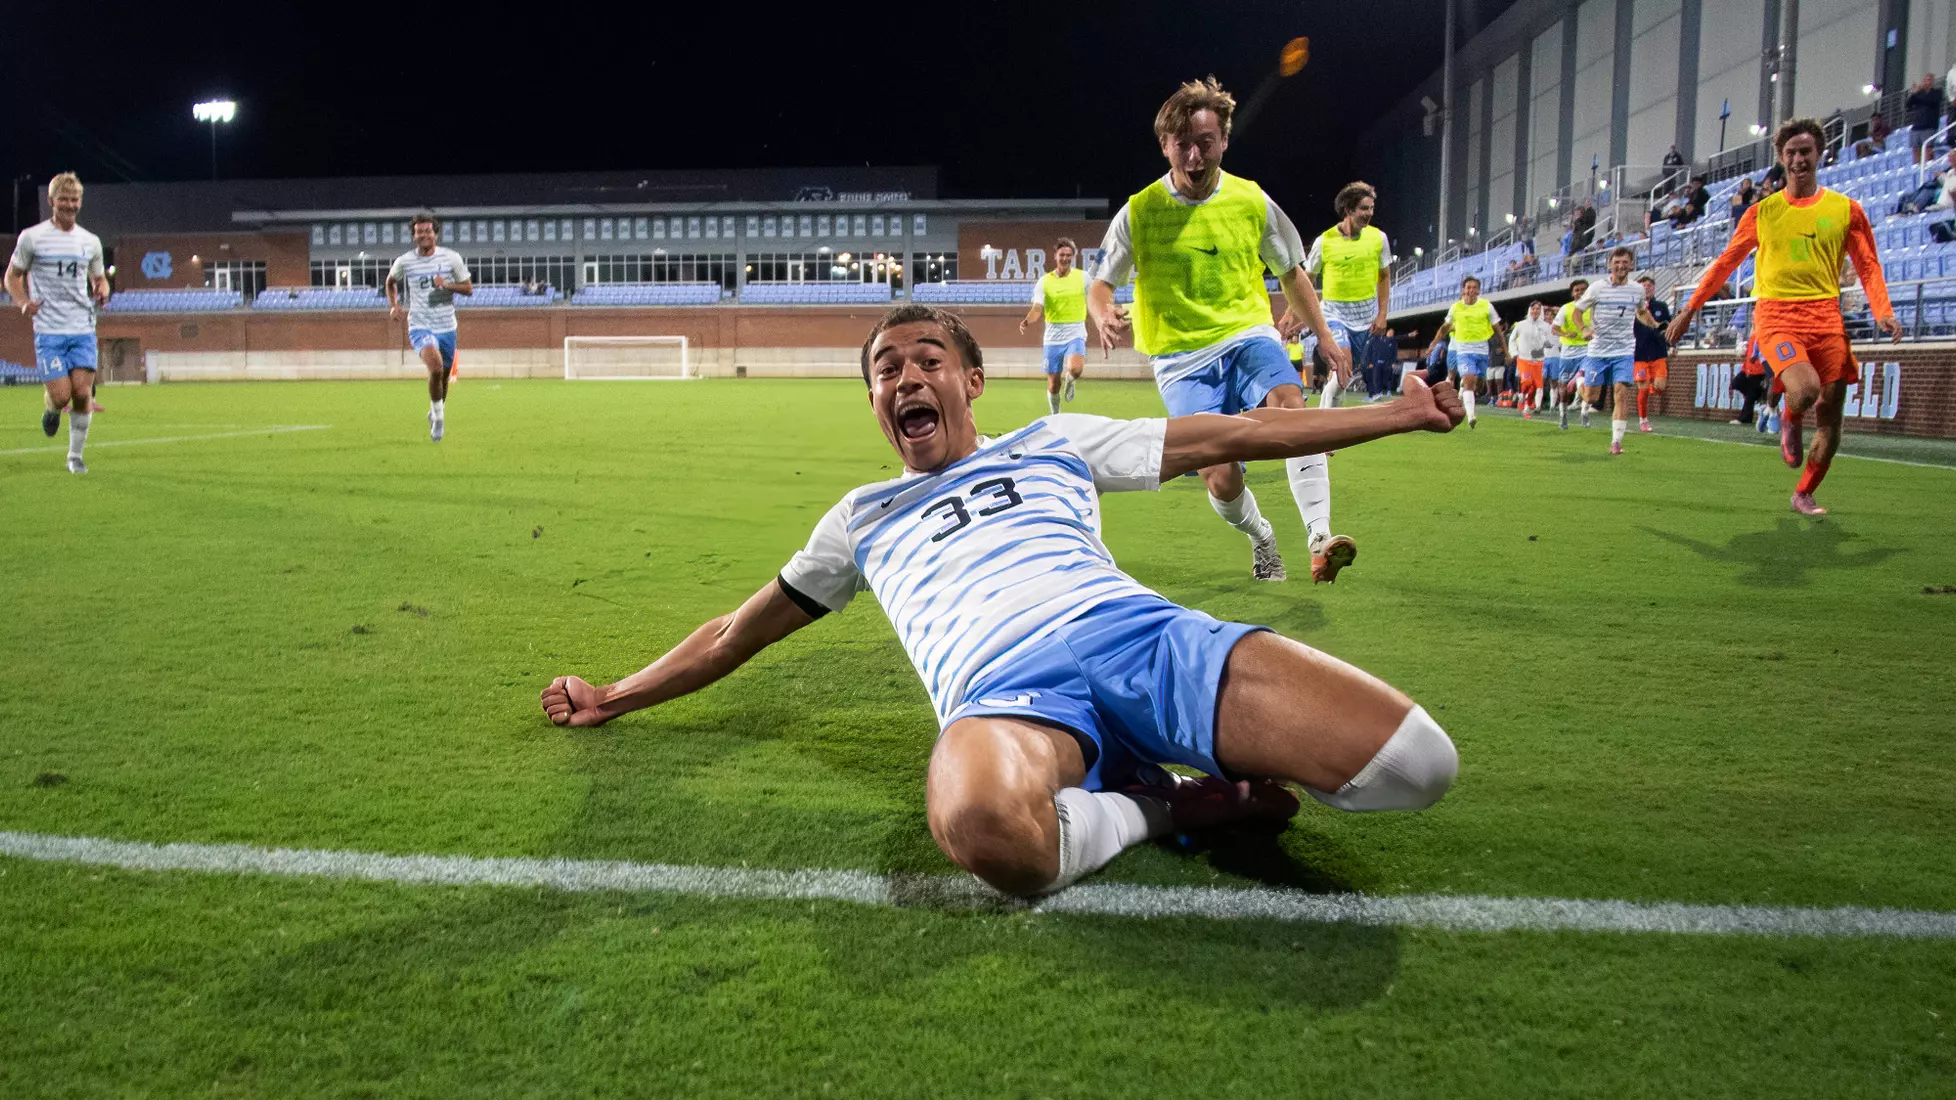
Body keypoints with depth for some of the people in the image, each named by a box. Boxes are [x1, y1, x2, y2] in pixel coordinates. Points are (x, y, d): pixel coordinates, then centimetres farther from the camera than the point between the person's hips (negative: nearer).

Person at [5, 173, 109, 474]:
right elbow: (12, 276, 9)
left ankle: (75, 456, 9)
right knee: (61, 396, -11)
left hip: (83, 329, 3)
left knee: (83, 393, -5)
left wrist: (102, 291, -1)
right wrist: (24, 304, -9)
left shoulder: (91, 241, 10)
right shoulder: (32, 237, 0)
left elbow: (99, 278, 23)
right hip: (49, 330, -3)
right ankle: (51, 409, 28)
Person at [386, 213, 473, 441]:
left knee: (444, 376, 13)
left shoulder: (451, 258, -2)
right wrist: (393, 304, 5)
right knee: (435, 366, -28)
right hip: (420, 326, -2)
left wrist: (447, 284, -14)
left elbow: (468, 288, 2)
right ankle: (438, 415, -10)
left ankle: (436, 414, 39)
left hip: (446, 326, 2)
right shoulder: (404, 261, -2)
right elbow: (390, 281, 19)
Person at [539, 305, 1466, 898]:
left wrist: (1397, 413, 26)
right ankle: (1161, 802, -11)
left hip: (1141, 636, 1)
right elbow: (738, 632, 38)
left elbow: (1231, 435, 27)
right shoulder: (862, 519, 31)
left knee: (1413, 764, -23)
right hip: (1002, 692, 0)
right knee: (985, 830, -42)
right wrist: (613, 697, 38)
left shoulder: (1053, 443, 27)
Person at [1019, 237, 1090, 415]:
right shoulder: (1044, 281, -1)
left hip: (1075, 334, -1)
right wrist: (1027, 320, -30)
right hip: (1053, 336, 1)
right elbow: (1037, 309, -9)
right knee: (1053, 385, 4)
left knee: (1075, 370, -29)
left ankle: (1070, 382, 9)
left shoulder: (1082, 277, 0)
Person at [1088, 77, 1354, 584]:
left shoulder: (1252, 201, 1)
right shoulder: (1139, 212, -4)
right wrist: (1104, 317, -20)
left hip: (1248, 334, 1)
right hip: (1181, 358, -1)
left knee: (1290, 403, -32)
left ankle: (1320, 540, -36)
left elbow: (1291, 272, 15)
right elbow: (1100, 285, 3)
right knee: (1220, 479, -12)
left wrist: (1323, 335, 10)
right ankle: (1261, 537, 22)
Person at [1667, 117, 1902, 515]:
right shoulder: (1762, 212, 8)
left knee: (1830, 419, 1)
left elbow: (1868, 266, 9)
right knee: (1805, 389, -30)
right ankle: (1789, 421, 7)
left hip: (1826, 318, 2)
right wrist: (1689, 310, 11)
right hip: (1776, 317, -2)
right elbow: (1725, 263, 14)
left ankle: (1803, 494, 19)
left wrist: (1883, 311, -7)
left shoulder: (1846, 209, 8)